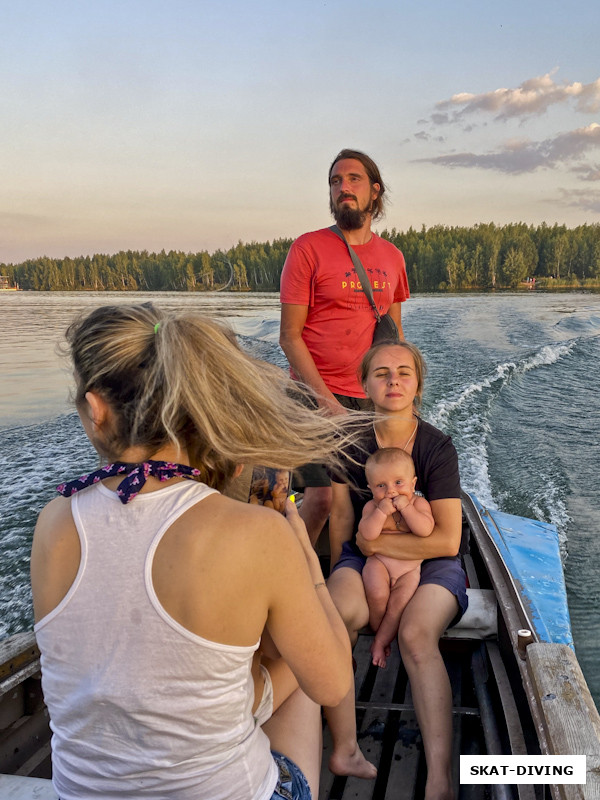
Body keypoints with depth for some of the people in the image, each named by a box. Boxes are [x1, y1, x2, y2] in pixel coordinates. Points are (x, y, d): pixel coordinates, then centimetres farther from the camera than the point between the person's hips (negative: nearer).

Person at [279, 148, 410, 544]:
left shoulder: (392, 257, 12)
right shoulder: (309, 248, -4)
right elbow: (290, 336, -7)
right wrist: (327, 400, -13)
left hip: (372, 399, 5)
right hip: (319, 397, -4)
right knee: (323, 497, -11)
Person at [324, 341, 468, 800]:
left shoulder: (437, 447, -11)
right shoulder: (351, 441, -1)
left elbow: (447, 540, -15)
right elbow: (341, 519, 4)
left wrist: (373, 541, -12)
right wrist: (341, 584, -3)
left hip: (431, 562, -2)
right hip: (364, 556, 2)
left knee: (416, 635, -31)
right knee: (331, 617, -28)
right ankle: (345, 750, -18)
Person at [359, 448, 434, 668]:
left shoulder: (418, 503, -5)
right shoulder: (372, 506, -5)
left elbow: (425, 530, -22)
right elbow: (367, 534, -19)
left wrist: (406, 508, -28)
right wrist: (382, 511, -28)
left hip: (410, 568, 0)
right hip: (379, 561, 0)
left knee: (399, 605, -15)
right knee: (377, 594, -24)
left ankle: (380, 642, 5)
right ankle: (377, 630, 4)